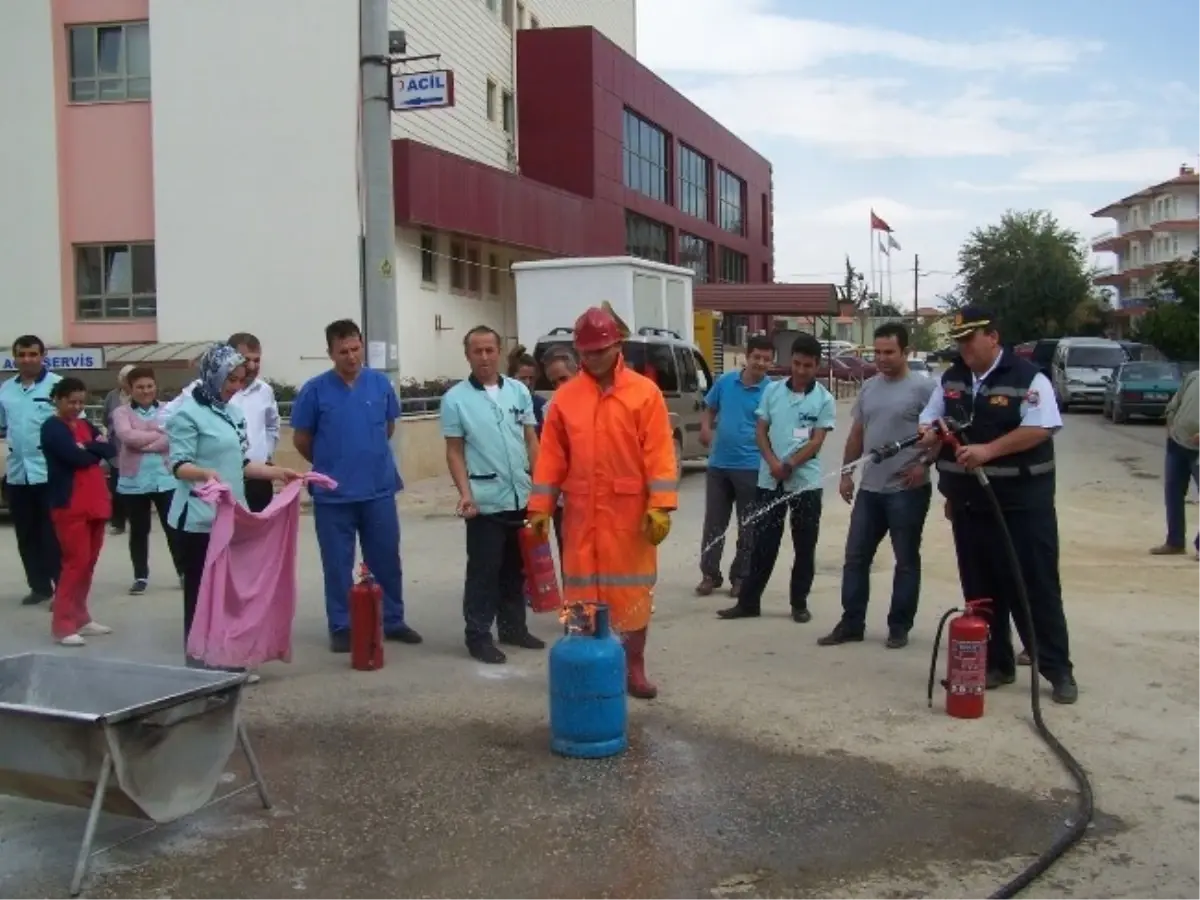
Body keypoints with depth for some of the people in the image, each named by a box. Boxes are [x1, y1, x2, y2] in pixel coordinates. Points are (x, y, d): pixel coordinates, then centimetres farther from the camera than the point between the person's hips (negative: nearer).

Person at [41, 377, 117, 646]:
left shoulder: (85, 425, 17)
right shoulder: (52, 427, -6)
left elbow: (109, 450, 4)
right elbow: (76, 457, -18)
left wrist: (86, 448, -10)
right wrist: (95, 449, 0)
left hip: (95, 502, 7)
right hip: (70, 505, -7)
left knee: (89, 562, 11)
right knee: (76, 562, -10)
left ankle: (81, 618, 20)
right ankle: (62, 625, -6)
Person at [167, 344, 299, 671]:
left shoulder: (232, 412, 14)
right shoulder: (187, 413, -10)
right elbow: (179, 464, -18)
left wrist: (277, 472, 14)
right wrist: (206, 474, -36)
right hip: (200, 520, -8)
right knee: (202, 594, -3)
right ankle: (200, 666, 2)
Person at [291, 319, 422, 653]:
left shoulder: (381, 383, 0)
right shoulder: (315, 390, -7)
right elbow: (302, 440, 2)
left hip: (379, 489, 2)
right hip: (333, 494, -2)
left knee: (386, 560, 10)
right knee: (338, 565, 6)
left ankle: (393, 621, 23)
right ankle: (341, 628, 17)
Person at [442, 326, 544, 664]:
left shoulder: (519, 391, 6)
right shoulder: (455, 399, -4)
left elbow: (531, 441, 10)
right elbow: (455, 452, -3)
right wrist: (465, 493, -14)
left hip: (521, 497, 4)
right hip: (485, 501, -4)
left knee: (516, 569, 14)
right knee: (483, 571, 1)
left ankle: (513, 627, 26)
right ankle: (478, 636, 9)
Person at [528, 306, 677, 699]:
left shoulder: (645, 393, -3)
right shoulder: (565, 396, 4)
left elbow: (659, 453, -7)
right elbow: (551, 455, 5)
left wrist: (660, 506, -14)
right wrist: (540, 507, 1)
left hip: (630, 513, -2)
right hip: (581, 513, 2)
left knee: (633, 589, 7)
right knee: (582, 590, 8)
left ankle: (634, 667, 19)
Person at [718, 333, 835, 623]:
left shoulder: (824, 400, -2)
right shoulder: (772, 390, 4)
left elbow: (816, 442, -7)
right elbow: (760, 431, 4)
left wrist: (790, 465, -18)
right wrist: (774, 463, -12)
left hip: (806, 482, -1)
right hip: (769, 480, 1)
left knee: (804, 546, 6)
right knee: (762, 544, 6)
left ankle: (799, 603, 18)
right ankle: (748, 602, 12)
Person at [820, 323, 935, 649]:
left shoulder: (922, 387, -9)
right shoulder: (869, 387, 11)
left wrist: (925, 463, -17)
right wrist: (846, 472, 12)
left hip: (907, 491, -6)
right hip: (869, 488, 6)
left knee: (906, 561, 5)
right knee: (855, 556, 8)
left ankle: (899, 627, 14)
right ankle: (851, 623, 16)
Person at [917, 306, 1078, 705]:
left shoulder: (1027, 377, -9)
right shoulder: (950, 379, 9)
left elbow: (1039, 429, -18)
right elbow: (929, 421, 15)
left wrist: (988, 450, -27)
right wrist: (930, 435, -10)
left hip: (1022, 502, -6)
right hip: (970, 502, 6)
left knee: (1036, 586, -2)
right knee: (981, 588, 10)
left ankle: (1058, 669, 6)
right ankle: (996, 664, 21)